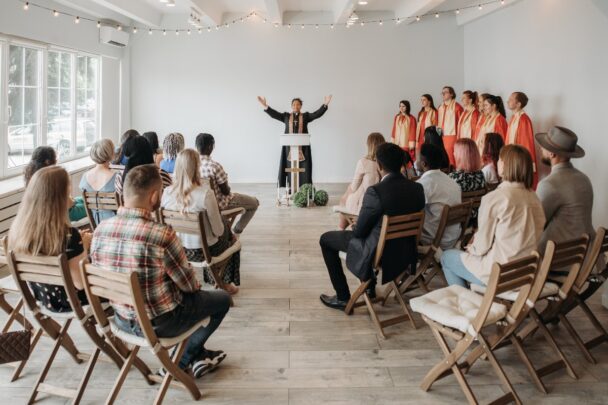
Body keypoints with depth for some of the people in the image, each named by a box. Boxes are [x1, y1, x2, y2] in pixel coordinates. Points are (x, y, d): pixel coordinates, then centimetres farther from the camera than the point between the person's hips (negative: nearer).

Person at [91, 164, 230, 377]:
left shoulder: (100, 230, -12)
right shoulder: (162, 235, -31)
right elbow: (189, 284, -17)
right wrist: (195, 286, 8)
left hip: (122, 320, 6)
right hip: (160, 324, -6)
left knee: (186, 294, 33)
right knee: (223, 298, 18)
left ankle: (198, 355, 40)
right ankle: (180, 362, 26)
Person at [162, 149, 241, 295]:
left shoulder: (167, 192, -14)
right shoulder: (206, 193, -28)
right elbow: (218, 230, -20)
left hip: (178, 250, 5)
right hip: (204, 251, -5)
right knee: (230, 235, 29)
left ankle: (210, 279, 48)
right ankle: (227, 283, 41)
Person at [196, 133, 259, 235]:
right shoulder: (215, 166, -32)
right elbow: (226, 191, -22)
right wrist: (228, 188, 2)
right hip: (218, 203, -7)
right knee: (254, 202, 13)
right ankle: (236, 232, 19)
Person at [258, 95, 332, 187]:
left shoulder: (306, 116, 10)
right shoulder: (286, 116, 12)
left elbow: (317, 114, -2)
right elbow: (274, 114, 2)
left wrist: (325, 105, -17)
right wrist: (265, 106, -11)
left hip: (302, 146, 0)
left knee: (303, 168, -3)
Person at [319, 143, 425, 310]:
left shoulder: (376, 191, -27)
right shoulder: (417, 188, -7)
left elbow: (359, 231, -17)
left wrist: (356, 226, 8)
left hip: (377, 255, -6)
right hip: (405, 254, 7)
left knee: (326, 239, 13)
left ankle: (343, 298, 18)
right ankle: (370, 287, 44)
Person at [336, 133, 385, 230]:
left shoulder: (363, 162, -22)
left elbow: (354, 187, -10)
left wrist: (350, 186, 14)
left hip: (363, 205, -4)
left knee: (343, 200, 30)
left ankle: (341, 229, 48)